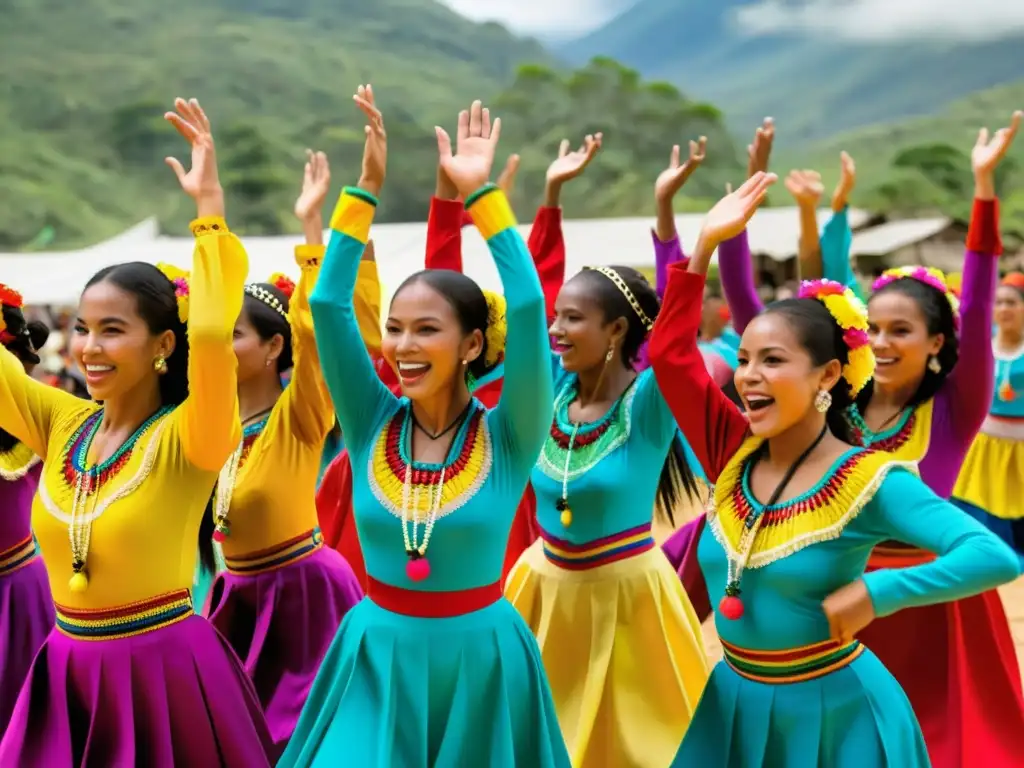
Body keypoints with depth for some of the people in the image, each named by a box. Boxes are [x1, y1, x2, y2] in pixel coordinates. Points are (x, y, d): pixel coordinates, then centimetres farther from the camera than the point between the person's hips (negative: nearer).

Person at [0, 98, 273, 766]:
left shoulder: (189, 437, -14)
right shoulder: (62, 424, 3)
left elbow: (214, 337, -31)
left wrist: (210, 210, -30)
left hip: (166, 671, -5)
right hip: (68, 674, 5)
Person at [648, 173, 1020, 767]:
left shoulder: (869, 480, -17)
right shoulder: (734, 453, -2)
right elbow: (670, 351, -7)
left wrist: (873, 593, -28)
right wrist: (707, 243, -12)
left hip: (832, 710, -5)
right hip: (735, 704, 5)